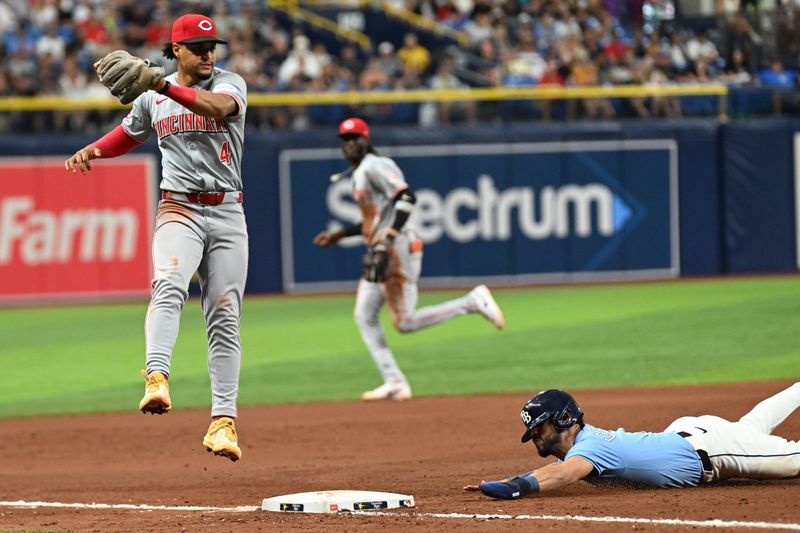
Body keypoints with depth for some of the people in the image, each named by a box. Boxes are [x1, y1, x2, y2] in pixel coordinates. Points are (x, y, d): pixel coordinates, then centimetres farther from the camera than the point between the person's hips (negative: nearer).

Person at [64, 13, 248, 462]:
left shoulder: (230, 83, 1)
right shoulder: (152, 99, 10)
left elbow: (218, 106, -23)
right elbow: (130, 134, 28)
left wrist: (166, 87, -37)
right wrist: (92, 151, 7)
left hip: (228, 214, 0)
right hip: (179, 209, 0)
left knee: (225, 317, -1)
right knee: (169, 286, -28)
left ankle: (223, 421, 2)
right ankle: (157, 379, -46)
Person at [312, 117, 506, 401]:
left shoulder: (375, 166, -10)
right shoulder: (357, 174, 20)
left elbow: (406, 197, -23)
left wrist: (387, 239, -29)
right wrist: (339, 235, 26)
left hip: (397, 249, -10)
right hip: (378, 253, 10)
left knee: (405, 322, -13)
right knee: (365, 316, 9)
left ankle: (473, 302, -7)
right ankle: (394, 383, 7)